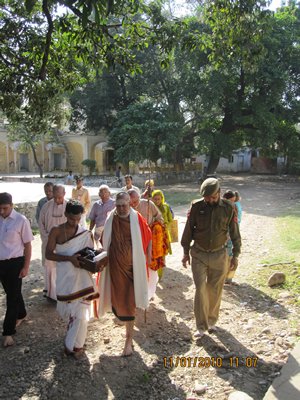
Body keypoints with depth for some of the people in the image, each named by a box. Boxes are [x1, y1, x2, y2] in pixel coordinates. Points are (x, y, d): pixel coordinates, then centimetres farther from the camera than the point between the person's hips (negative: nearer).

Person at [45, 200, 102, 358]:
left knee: (81, 312, -1)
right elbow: (48, 254, -11)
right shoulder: (56, 231, -7)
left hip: (82, 277, -1)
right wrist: (69, 258, -24)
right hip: (64, 277, 1)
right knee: (66, 309, 18)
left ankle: (74, 344, 24)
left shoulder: (86, 234, -4)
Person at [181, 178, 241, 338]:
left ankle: (212, 321, 31)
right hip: (199, 254, -1)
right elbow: (188, 230, 2)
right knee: (200, 289, -3)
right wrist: (186, 252, 5)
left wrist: (235, 255, 4)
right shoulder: (196, 206, -7)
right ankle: (201, 326, 10)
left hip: (219, 255, 1)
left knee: (215, 290, 11)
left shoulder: (228, 208, -6)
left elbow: (234, 233, 2)